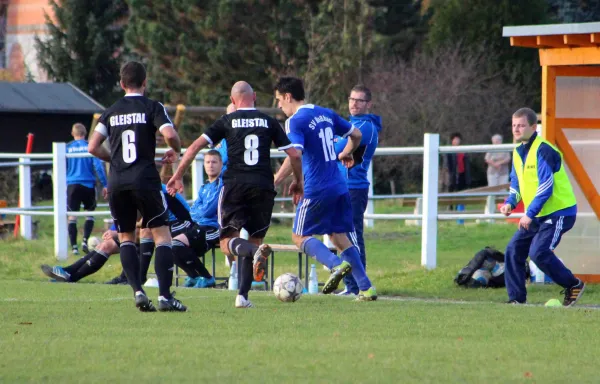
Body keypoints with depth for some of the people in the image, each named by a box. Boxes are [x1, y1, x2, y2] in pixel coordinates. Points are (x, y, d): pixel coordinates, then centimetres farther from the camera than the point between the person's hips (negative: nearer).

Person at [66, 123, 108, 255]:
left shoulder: (67, 148, 4)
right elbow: (98, 166, -5)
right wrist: (104, 185, -3)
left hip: (72, 184, 0)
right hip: (88, 184, 0)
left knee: (72, 216, 2)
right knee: (90, 213, 16)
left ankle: (74, 246, -6)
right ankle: (85, 240, -1)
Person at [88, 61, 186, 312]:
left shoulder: (111, 112, 11)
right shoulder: (152, 107, 0)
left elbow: (93, 147, 6)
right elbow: (169, 134, -15)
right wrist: (176, 151, 7)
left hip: (116, 182, 3)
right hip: (145, 179, -3)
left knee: (126, 237, 15)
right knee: (161, 235, 1)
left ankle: (137, 291, 0)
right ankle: (165, 296, -9)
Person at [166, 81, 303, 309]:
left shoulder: (227, 122, 7)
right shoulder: (269, 122, 11)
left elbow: (195, 147, 2)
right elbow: (294, 155, 9)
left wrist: (177, 176, 11)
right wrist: (298, 183, 24)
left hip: (235, 185, -2)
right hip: (263, 185, 2)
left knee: (227, 242, 1)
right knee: (254, 239, 14)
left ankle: (256, 252, -33)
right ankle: (243, 296, 5)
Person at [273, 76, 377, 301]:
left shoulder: (296, 121, -11)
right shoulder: (326, 114, 12)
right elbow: (356, 135, 21)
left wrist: (274, 182, -20)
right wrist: (345, 154, 38)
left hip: (317, 190, -7)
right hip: (339, 187, 7)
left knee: (300, 236, 5)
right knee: (339, 236, 14)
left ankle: (336, 265, -20)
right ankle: (366, 288, 4)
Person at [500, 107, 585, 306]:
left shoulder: (543, 151, -19)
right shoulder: (518, 151, 9)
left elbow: (546, 187, -23)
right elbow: (516, 182, 21)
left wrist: (530, 214, -25)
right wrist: (510, 202, 2)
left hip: (558, 212, -9)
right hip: (536, 215, 9)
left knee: (538, 252, -21)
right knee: (514, 250, 1)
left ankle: (573, 286, -3)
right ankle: (517, 299, 7)